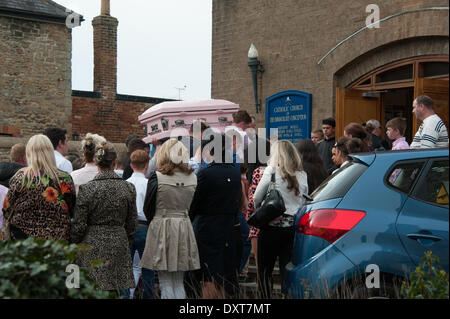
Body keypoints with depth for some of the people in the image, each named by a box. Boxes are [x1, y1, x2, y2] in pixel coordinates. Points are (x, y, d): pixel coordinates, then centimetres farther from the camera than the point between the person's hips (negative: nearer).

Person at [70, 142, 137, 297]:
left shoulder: (86, 189, -9)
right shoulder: (128, 188, 0)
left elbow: (78, 226, -6)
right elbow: (132, 224, 7)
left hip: (93, 247, -2)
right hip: (119, 244, 2)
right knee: (122, 291, 7)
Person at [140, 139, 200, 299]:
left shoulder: (157, 177, -9)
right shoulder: (192, 177, 1)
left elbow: (148, 208, 0)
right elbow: (189, 206, 10)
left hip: (162, 229, -4)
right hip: (184, 229, 4)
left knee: (166, 284, 3)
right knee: (179, 283, 13)